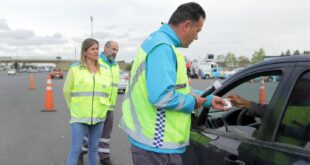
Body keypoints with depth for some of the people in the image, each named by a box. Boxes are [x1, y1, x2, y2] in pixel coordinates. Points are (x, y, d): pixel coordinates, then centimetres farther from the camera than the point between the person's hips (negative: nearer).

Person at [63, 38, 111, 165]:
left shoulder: (102, 70, 6)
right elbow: (67, 91, 3)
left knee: (93, 148, 13)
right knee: (76, 149, -1)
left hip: (98, 116, 4)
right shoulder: (75, 69, -5)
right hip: (79, 116, -3)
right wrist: (74, 108, 10)